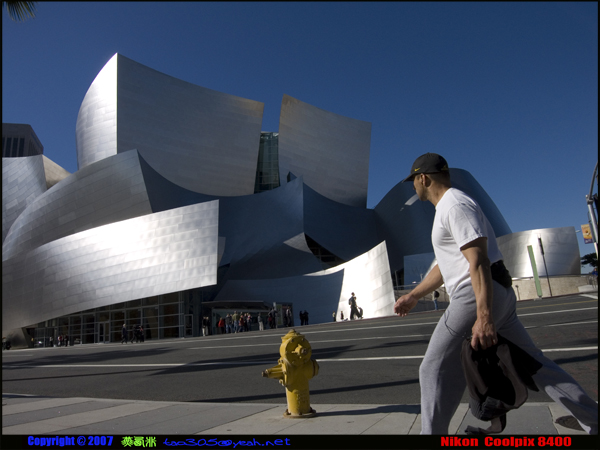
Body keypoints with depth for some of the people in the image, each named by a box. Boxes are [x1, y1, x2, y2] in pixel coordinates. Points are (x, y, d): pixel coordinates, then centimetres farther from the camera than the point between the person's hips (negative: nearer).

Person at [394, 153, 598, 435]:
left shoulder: (454, 205, -12)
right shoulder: (449, 208, 21)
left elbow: (478, 261, -24)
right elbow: (446, 265, 26)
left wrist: (484, 317, -31)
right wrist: (414, 296, 26)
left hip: (477, 297, -11)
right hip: (500, 295, 11)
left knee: (435, 370, -4)